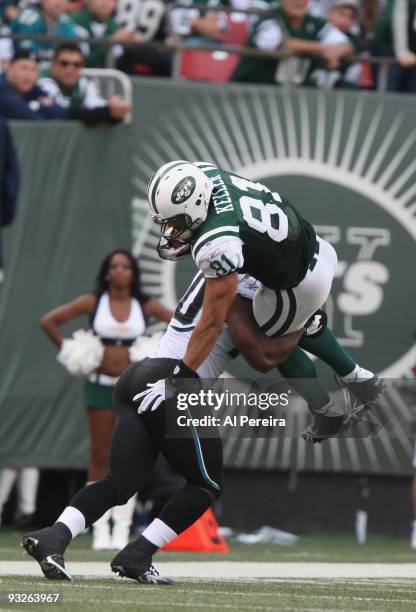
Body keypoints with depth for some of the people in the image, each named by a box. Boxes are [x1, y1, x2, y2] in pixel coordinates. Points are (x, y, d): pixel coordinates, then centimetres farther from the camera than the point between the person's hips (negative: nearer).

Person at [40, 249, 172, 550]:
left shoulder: (146, 306, 2)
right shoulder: (93, 302, 0)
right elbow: (49, 321, 4)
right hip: (100, 385, 0)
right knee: (100, 457, -1)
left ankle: (122, 530, 3)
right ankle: (100, 530, 2)